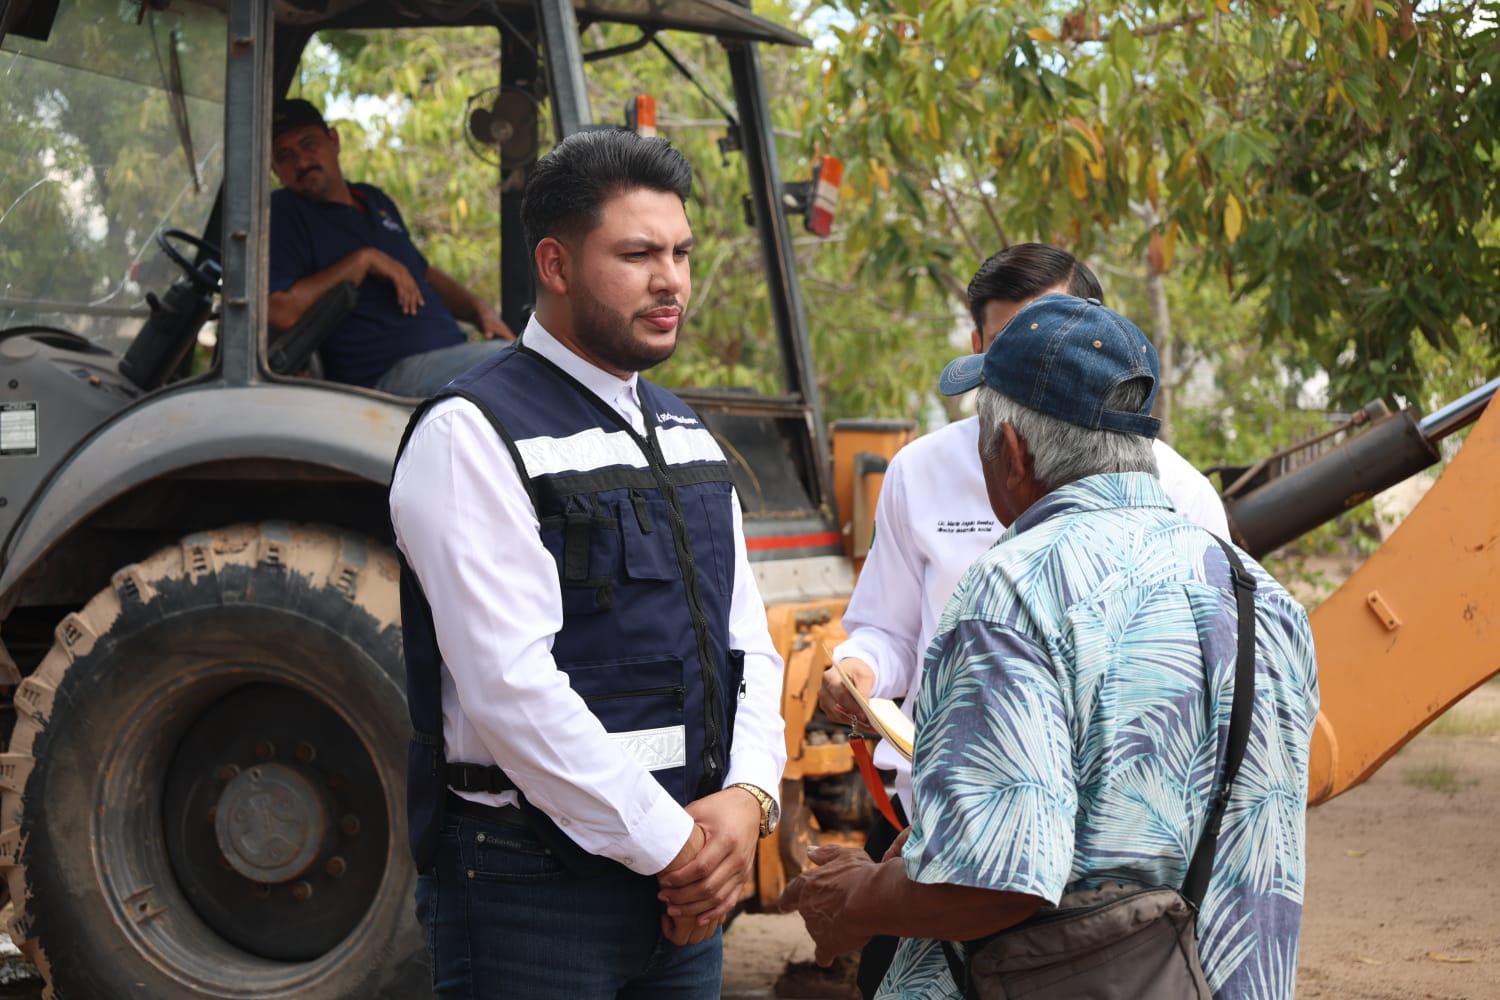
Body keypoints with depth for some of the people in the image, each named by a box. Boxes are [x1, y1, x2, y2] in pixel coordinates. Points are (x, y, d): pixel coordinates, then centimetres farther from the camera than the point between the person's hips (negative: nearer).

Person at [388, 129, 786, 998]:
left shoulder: (686, 436, 15)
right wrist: (669, 844, -16)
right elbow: (511, 684, -19)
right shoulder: (472, 436, -10)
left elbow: (747, 643, 14)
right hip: (532, 891, -7)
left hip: (682, 887, 7)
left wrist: (747, 797, -5)